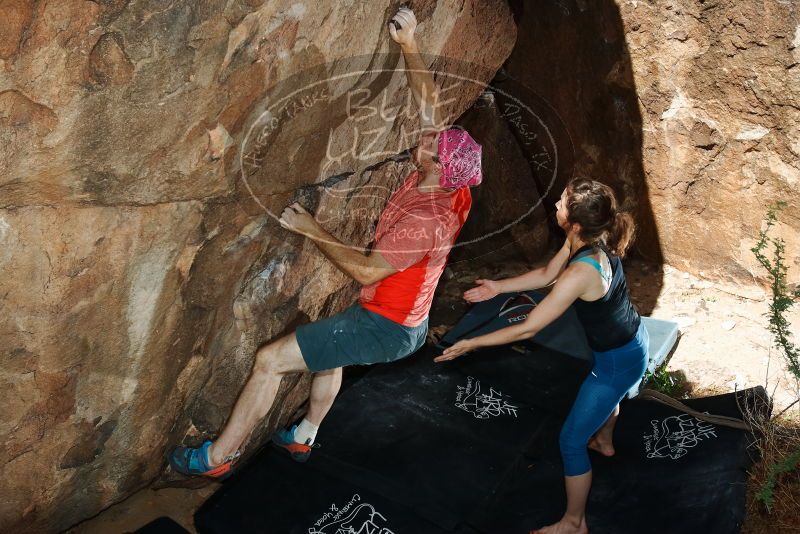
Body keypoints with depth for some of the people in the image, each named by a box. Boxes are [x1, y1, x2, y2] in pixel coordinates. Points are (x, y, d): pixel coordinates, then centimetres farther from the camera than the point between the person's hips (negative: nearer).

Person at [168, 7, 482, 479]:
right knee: (328, 350, 35)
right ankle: (304, 437, 52)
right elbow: (430, 103, 0)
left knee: (270, 360, -7)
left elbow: (366, 270, -27)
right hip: (405, 318, 10)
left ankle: (217, 457, 7)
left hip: (386, 325, -10)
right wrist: (410, 45, -5)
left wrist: (313, 230, -19)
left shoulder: (426, 220, -32)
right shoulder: (445, 182, -8)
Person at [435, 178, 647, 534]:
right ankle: (604, 441, 72)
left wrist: (472, 343, -23)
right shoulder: (594, 241, -13)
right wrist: (499, 287, 3)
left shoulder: (580, 273, -38)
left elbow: (527, 329, -32)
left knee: (570, 441, 6)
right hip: (632, 342, 9)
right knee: (608, 392, 40)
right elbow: (547, 275, 5)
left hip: (619, 361, -9)